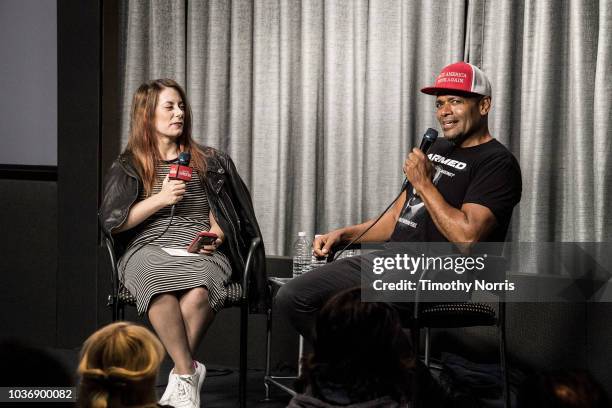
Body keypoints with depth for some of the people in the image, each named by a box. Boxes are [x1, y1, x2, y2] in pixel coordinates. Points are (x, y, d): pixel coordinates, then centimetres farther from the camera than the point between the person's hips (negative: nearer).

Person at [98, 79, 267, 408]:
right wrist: (160, 199, -3)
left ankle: (180, 378, -34)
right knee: (160, 283, -41)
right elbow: (111, 222, 6)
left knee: (199, 291, -39)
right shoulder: (127, 168, 16)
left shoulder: (207, 162, 22)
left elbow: (220, 213, 21)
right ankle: (190, 372, -36)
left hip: (200, 250, 1)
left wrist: (216, 235, -2)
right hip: (148, 249, -1)